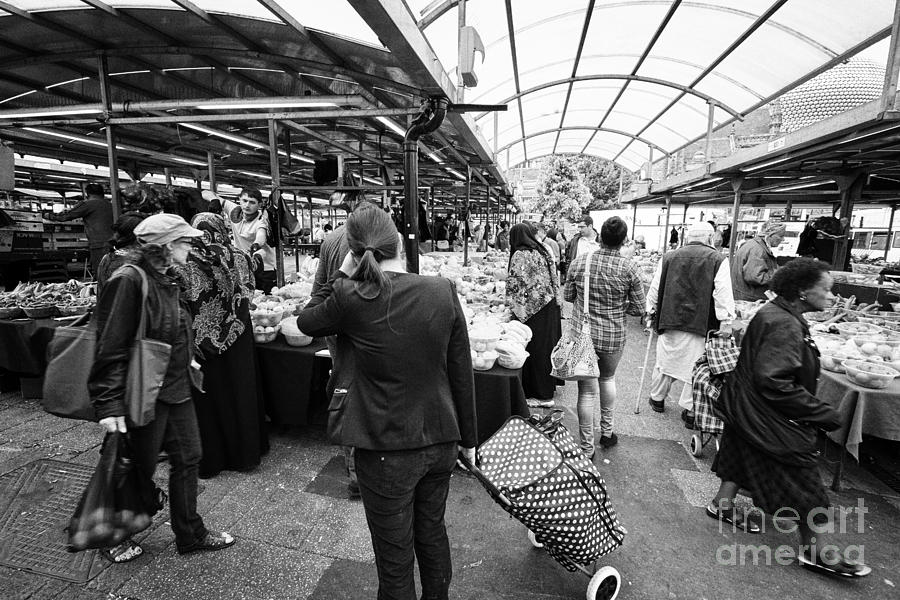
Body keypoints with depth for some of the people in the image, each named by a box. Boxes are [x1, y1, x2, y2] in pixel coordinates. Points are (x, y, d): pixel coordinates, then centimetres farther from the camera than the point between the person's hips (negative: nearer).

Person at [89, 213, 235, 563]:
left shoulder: (167, 280, 8)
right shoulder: (128, 280, -19)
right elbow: (111, 346, -21)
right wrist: (109, 403, -22)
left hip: (177, 389, 9)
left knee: (187, 458, 15)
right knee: (140, 469, 10)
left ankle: (190, 534, 32)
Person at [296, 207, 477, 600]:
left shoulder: (350, 298, -18)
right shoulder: (443, 291, -10)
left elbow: (306, 322, 4)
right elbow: (462, 374, -3)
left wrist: (343, 273, 1)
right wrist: (468, 438, 9)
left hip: (386, 451, -4)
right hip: (440, 441, 4)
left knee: (395, 559, 19)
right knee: (432, 530, 29)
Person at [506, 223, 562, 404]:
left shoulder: (520, 255, -13)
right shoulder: (544, 251, 11)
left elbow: (515, 283, -15)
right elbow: (554, 279, 14)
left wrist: (511, 305, -2)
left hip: (534, 309, -8)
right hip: (551, 305, 9)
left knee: (537, 350, 1)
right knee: (548, 344, 19)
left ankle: (543, 396, 10)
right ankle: (550, 384, 33)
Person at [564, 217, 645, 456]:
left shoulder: (579, 261, -7)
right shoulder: (629, 268, -10)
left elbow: (568, 296, 5)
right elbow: (639, 309, -4)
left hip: (582, 334, 0)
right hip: (613, 337, 0)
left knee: (587, 390, 7)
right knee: (608, 378, 26)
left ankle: (587, 448, 17)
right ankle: (606, 432, 41)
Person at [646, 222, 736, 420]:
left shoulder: (668, 257, 5)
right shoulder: (718, 260, -4)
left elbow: (654, 289, 9)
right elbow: (724, 297, -9)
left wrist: (651, 312, 19)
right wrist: (726, 325, -5)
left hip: (669, 322, 3)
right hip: (702, 324, -3)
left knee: (665, 361, 17)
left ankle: (657, 399, 32)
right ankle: (690, 411, 15)